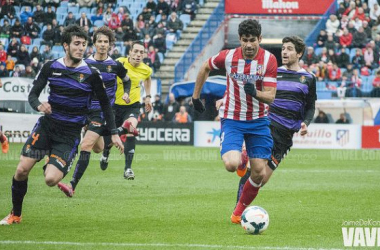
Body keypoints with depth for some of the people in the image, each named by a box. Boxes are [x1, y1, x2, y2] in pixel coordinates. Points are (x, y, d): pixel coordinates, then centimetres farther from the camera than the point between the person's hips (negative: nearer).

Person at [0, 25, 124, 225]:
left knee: (50, 180, -18)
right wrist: (39, 105, -22)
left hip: (69, 135, -2)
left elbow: (105, 103, 3)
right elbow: (33, 94, 2)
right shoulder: (50, 67, 0)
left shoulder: (91, 74, -6)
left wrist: (114, 133, 1)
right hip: (46, 126, 2)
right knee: (22, 170, -10)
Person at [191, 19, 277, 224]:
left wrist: (255, 93, -36)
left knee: (259, 173, -1)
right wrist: (195, 96, 14)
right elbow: (205, 67, 11)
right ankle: (241, 161, 17)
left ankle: (240, 210, 23)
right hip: (232, 120, -1)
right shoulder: (228, 57, -10)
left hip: (258, 121, 1)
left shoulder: (268, 60, -12)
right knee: (231, 164, -23)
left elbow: (270, 97, -15)